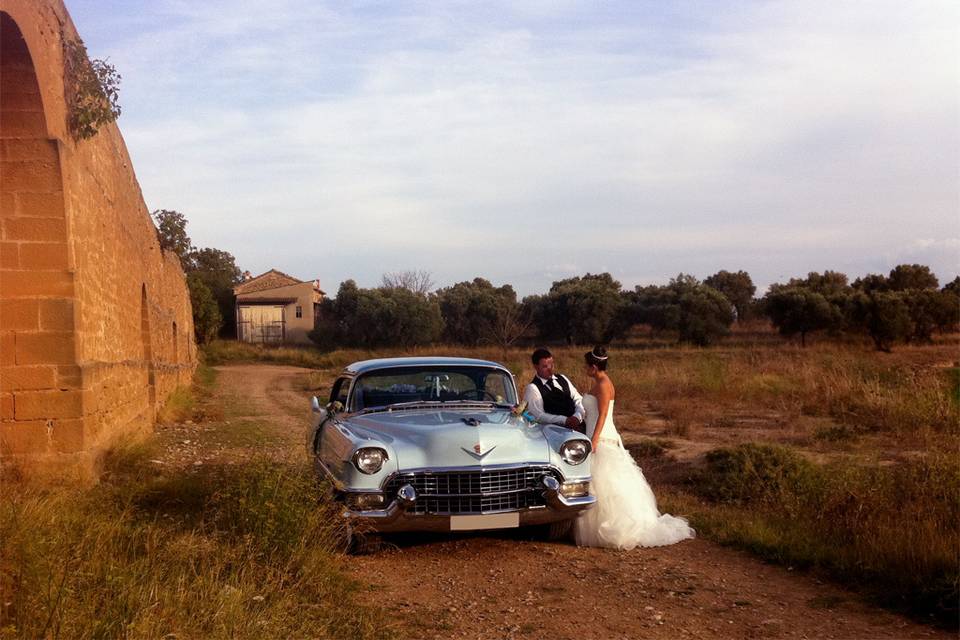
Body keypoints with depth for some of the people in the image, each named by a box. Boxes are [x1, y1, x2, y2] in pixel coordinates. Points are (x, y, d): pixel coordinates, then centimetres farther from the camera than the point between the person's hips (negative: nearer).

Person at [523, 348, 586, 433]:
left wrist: (578, 416, -8)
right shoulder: (532, 388, 0)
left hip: (578, 423, 6)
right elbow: (539, 416, -10)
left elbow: (578, 400, 14)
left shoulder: (563, 379, 19)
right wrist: (565, 420, -21)